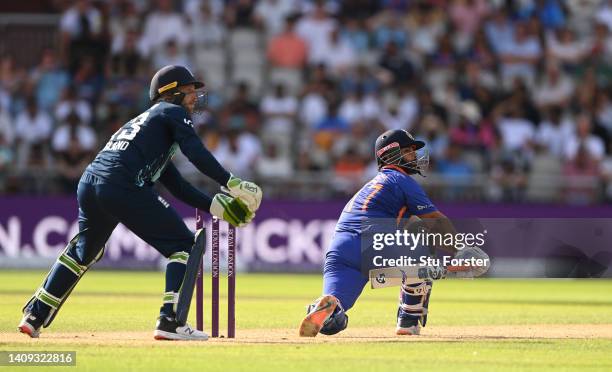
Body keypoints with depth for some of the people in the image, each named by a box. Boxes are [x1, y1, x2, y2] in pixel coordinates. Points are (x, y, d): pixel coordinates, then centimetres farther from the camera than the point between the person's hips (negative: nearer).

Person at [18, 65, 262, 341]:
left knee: (83, 251, 30)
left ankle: (35, 317, 30)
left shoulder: (143, 120, 35)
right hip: (123, 188, -9)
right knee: (183, 245, 0)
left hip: (88, 184, 9)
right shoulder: (173, 112, 11)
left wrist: (215, 206, 25)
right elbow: (196, 153, -9)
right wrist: (230, 183, -10)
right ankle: (169, 321, -10)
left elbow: (177, 186, 31)